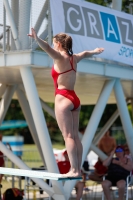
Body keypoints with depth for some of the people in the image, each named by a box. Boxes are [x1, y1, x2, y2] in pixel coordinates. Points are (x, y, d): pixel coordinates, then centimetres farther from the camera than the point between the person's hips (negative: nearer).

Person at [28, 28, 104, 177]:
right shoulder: (74, 58, 14)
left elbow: (47, 48, -27)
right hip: (74, 99, 8)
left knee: (68, 136, -9)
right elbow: (85, 54, 36)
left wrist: (37, 39, -42)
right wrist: (95, 51, 56)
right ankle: (78, 169, 7)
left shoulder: (60, 57, -7)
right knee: (75, 136, 7)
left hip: (63, 98, -8)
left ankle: (74, 170, -12)